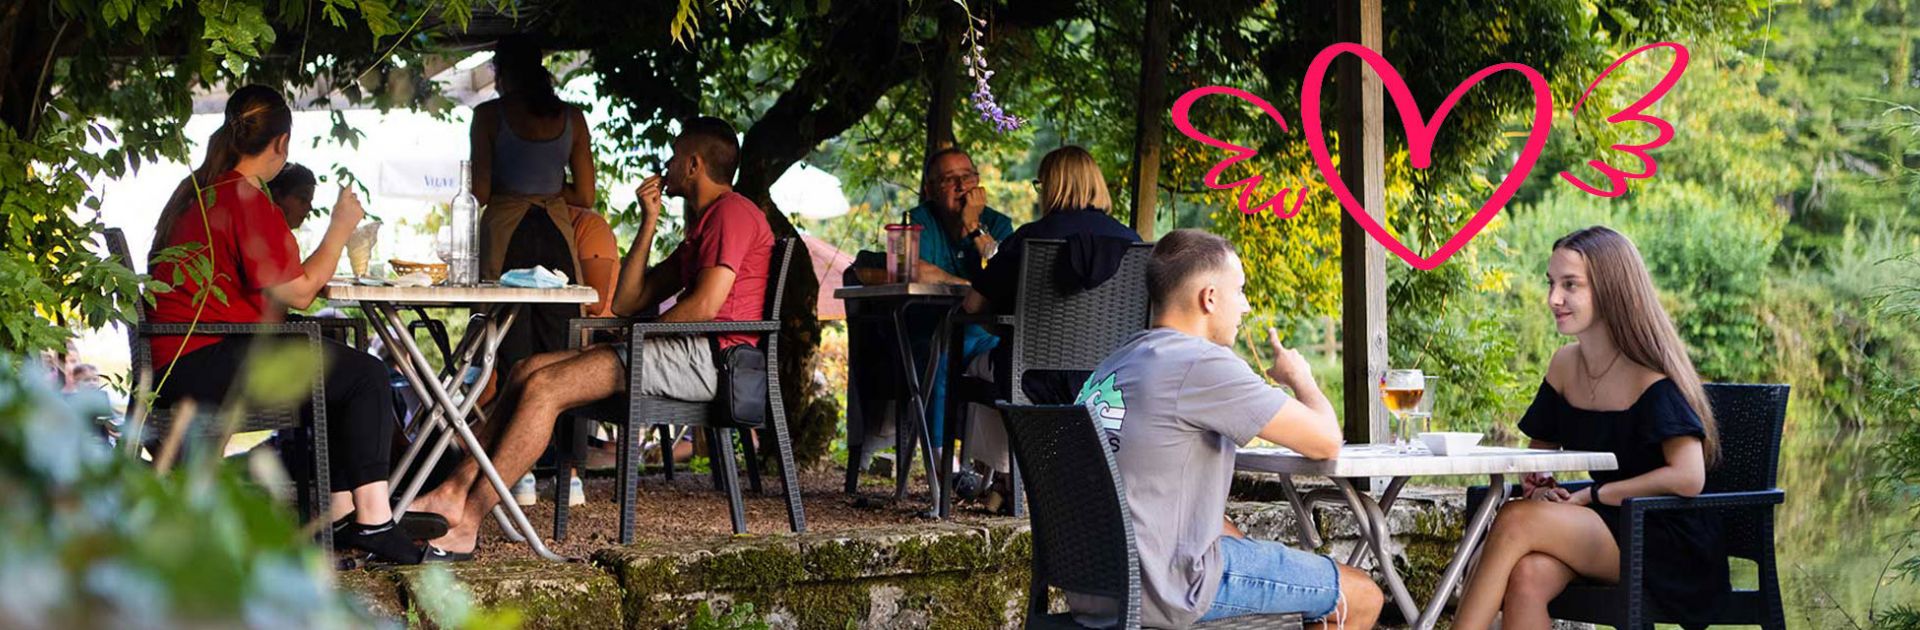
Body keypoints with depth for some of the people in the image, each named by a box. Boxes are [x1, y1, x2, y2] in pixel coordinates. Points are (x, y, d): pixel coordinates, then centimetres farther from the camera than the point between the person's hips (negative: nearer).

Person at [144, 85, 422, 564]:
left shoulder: (196, 192, 18)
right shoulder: (247, 200, -13)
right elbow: (298, 292, -13)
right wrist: (340, 229, -2)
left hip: (177, 361, 11)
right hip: (205, 366, -10)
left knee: (337, 372, 20)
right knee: (365, 374, -10)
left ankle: (340, 515, 15)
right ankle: (373, 521, -14)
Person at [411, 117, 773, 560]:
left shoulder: (732, 212, -4)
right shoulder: (702, 227, 29)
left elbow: (703, 306, -18)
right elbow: (627, 302, 23)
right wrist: (649, 223, 17)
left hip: (706, 354, -10)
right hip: (685, 351, 10)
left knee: (544, 386, -19)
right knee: (529, 371, 3)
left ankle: (466, 524, -24)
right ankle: (457, 491, -8)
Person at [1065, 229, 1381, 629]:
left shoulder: (1111, 367, 14)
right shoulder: (1202, 365, -14)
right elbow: (1325, 442, -10)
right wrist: (1300, 378, 10)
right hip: (1162, 592, -9)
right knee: (1362, 598, 5)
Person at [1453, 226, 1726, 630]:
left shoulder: (1652, 379, -13)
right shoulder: (1564, 365, 9)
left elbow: (1688, 478, -23)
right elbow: (1541, 449, 22)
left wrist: (1591, 497, -18)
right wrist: (1537, 485, -3)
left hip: (1673, 548, -6)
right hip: (1608, 526, 6)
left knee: (1516, 522, -26)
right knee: (1526, 577, -28)